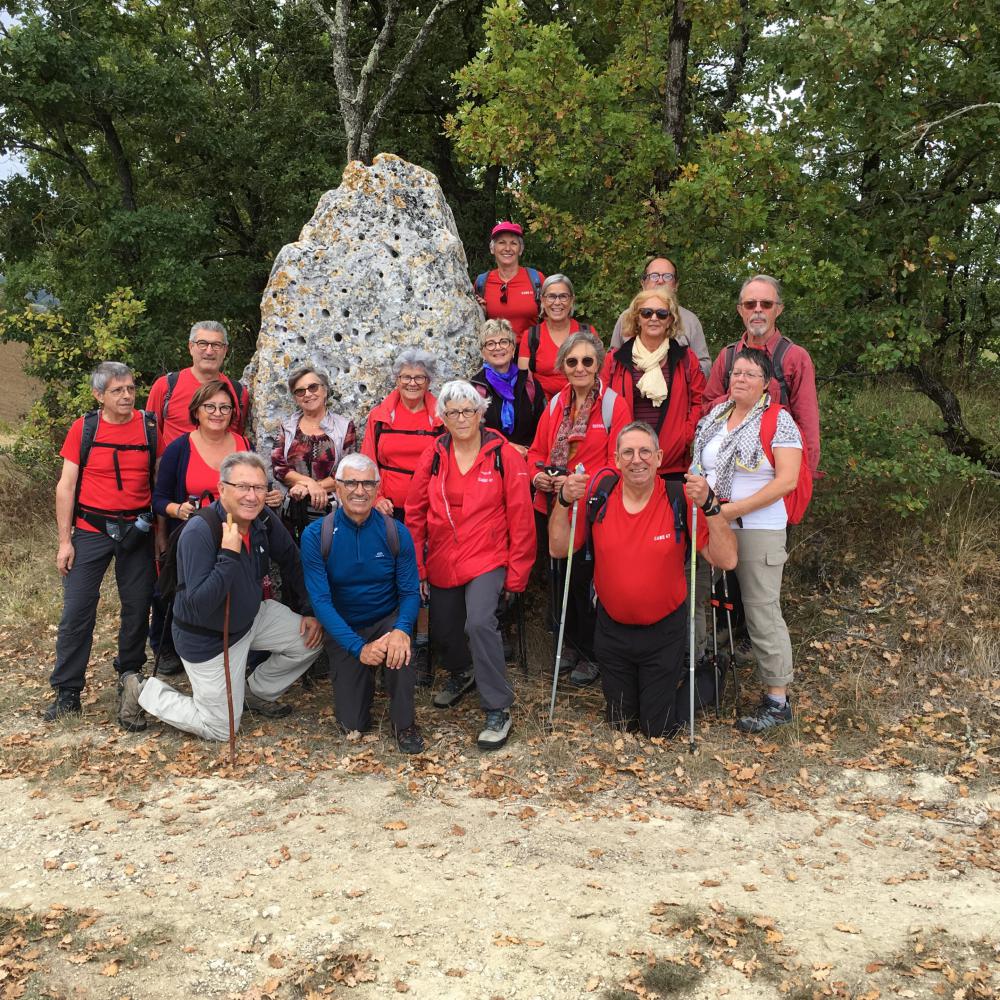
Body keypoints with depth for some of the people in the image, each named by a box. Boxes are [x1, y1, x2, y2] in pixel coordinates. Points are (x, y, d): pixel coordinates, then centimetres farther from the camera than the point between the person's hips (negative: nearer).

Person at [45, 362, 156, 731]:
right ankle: (67, 693, 7)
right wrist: (64, 541, -4)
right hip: (90, 530, -1)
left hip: (136, 530, 1)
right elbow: (66, 487, 0)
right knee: (77, 610, -3)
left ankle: (129, 681, 25)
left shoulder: (150, 427, 1)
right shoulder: (83, 428, -1)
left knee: (137, 610, 7)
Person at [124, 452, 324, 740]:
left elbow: (291, 561, 5)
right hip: (207, 637, -7)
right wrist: (229, 554, -39)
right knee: (221, 729, 1)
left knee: (312, 638, -3)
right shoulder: (198, 533, -31)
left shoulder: (264, 519, -11)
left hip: (252, 616, 7)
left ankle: (257, 692, 19)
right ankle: (143, 692, 20)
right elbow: (199, 605, -36)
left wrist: (311, 610, 0)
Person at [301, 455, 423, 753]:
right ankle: (362, 680, 31)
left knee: (400, 646, -36)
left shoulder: (395, 533, -11)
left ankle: (404, 723, -11)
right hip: (343, 629, 0)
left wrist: (401, 630, -32)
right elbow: (321, 600, -17)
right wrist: (359, 647, -28)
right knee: (353, 725, -3)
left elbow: (410, 592, -10)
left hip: (387, 619, 0)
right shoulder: (316, 535, -14)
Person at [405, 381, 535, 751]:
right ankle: (461, 673, 50)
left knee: (479, 623, -26)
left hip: (487, 560, -4)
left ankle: (498, 710, -12)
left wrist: (517, 572, -6)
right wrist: (417, 566, 4)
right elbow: (415, 514, 7)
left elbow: (520, 518, -6)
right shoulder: (433, 457, 2)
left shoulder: (504, 456, -7)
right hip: (442, 564, 5)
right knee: (443, 629, 15)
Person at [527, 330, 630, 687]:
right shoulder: (556, 404, 10)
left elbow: (617, 465, -11)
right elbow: (537, 451, 16)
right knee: (559, 576, 12)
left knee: (586, 579, -2)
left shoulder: (614, 405, -8)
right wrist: (538, 475, -4)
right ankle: (570, 643, 30)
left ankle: (590, 654, 15)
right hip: (556, 506, 6)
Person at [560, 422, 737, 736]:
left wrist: (709, 505, -34)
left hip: (664, 632, -2)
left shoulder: (680, 499, -16)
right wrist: (566, 501, -21)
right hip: (612, 630, 2)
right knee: (620, 725, 17)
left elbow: (727, 560, -21)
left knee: (659, 730, 10)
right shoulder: (599, 494, -10)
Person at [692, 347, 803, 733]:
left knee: (762, 612, -5)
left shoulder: (778, 420, -6)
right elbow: (700, 467, 23)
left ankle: (778, 700, 4)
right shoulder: (714, 416, 13)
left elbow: (786, 480, -15)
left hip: (757, 531, -7)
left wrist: (734, 509, -18)